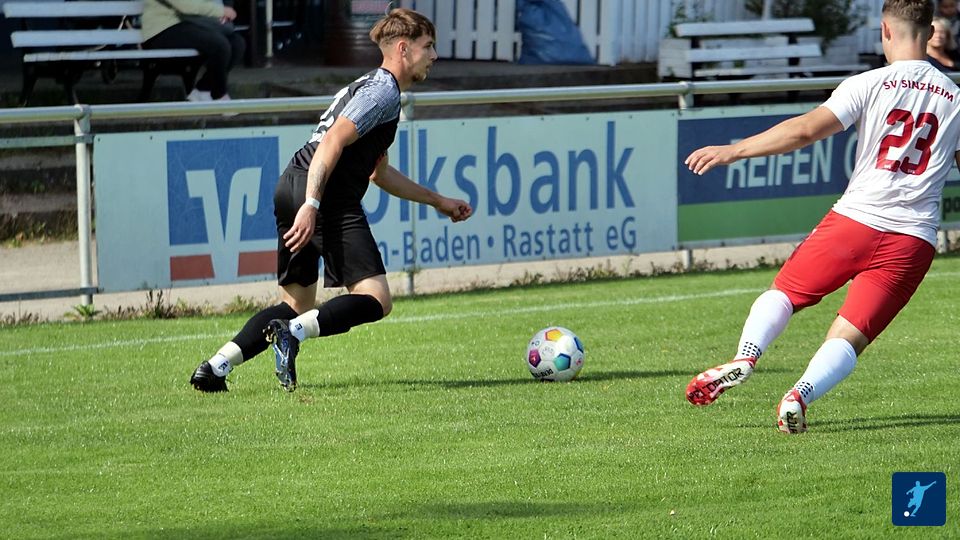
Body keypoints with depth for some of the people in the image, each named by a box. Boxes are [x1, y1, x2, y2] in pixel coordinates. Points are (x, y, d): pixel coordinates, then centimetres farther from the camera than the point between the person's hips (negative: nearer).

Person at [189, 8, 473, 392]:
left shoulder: (370, 87, 29)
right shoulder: (383, 90, -3)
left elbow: (379, 173, 38)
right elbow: (332, 142, -16)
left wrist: (438, 202, 41)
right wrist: (312, 205, -25)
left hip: (291, 189, 10)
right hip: (330, 199, -10)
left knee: (297, 305, 15)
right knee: (376, 299, -10)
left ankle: (215, 367, 2)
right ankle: (293, 333, -28)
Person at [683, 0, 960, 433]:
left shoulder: (869, 85, -2)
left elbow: (807, 129, -11)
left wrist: (734, 151, -8)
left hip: (855, 219, -2)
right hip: (915, 241, 2)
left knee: (783, 293, 19)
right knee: (849, 338, 3)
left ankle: (745, 356, -8)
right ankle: (801, 394, -25)